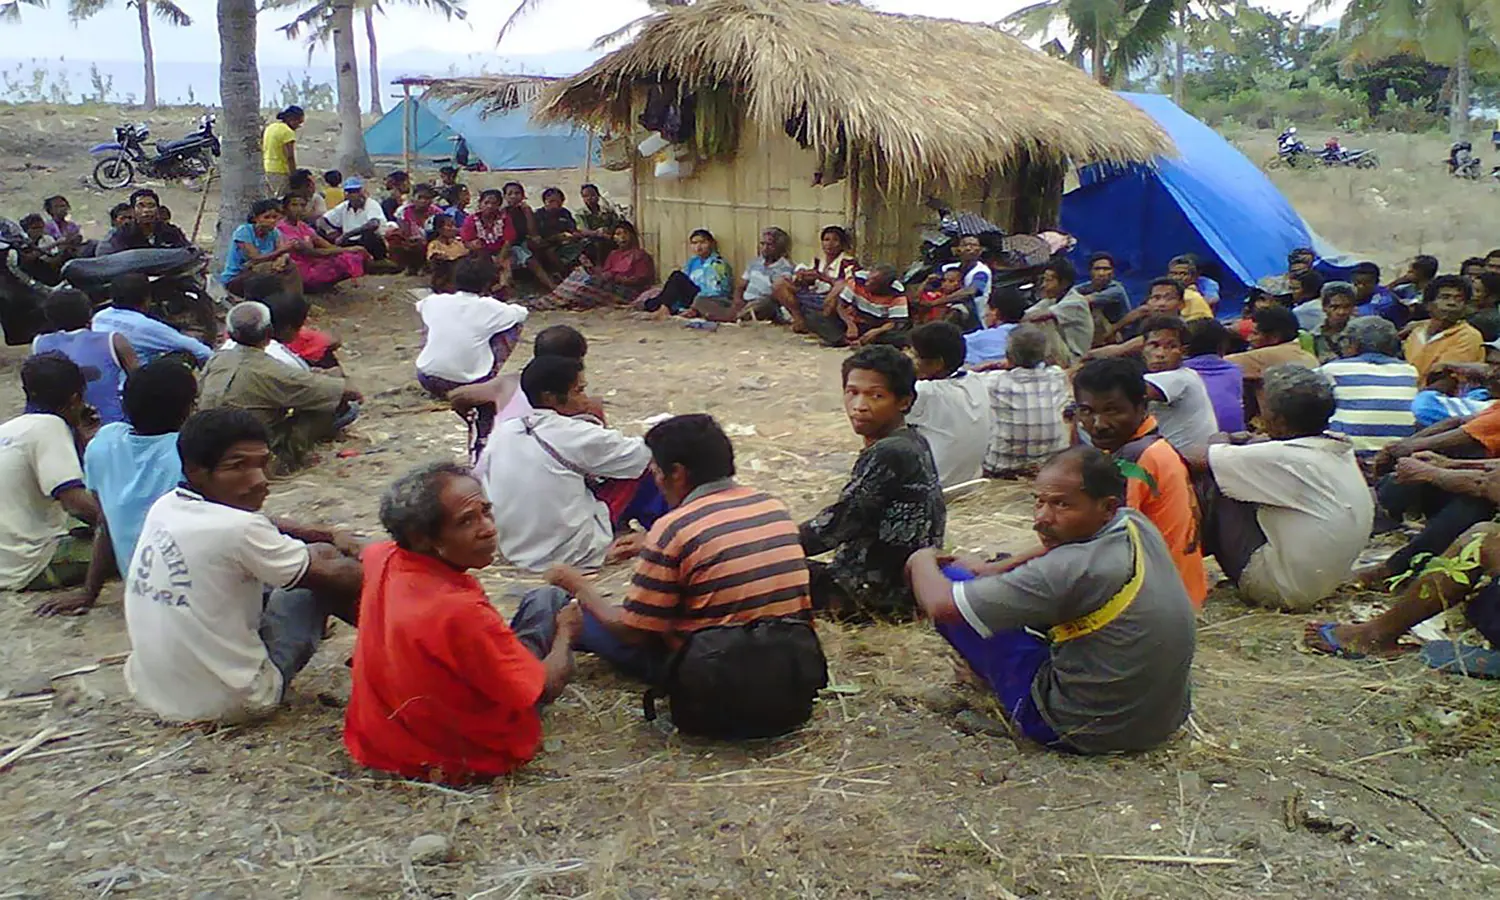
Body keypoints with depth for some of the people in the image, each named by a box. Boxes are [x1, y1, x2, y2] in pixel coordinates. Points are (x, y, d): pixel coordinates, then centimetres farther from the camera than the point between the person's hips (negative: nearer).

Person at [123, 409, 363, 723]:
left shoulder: (164, 507, -1)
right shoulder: (238, 531, -25)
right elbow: (333, 577, -11)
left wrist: (330, 535, 12)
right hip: (231, 703, -8)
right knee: (323, 558, 4)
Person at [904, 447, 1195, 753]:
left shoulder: (1072, 572, -31)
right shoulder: (1138, 525, -9)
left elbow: (941, 604, -26)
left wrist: (922, 561, -5)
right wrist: (999, 568, 13)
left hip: (1087, 734, -8)